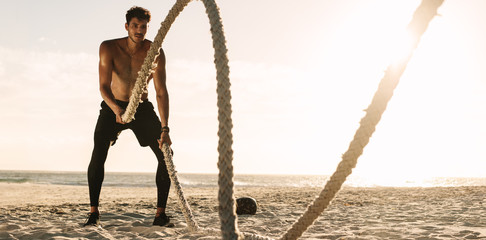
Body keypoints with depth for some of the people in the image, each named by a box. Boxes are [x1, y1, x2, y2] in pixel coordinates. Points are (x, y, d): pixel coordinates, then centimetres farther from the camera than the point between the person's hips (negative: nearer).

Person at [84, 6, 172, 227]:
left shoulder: (154, 52, -19)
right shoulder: (109, 48, -19)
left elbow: (161, 92, -23)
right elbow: (104, 86, -25)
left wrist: (164, 130, -32)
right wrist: (116, 109, -46)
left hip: (142, 108, 1)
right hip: (113, 107, -1)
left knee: (165, 154, -12)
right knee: (98, 155, -22)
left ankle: (160, 213, -4)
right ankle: (93, 212, -12)